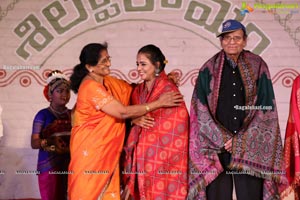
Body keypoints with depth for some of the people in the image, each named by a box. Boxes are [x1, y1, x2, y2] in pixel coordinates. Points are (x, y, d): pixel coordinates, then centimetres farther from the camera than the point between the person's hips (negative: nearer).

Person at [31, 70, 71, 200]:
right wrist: (49, 142, -27)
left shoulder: (72, 114, 9)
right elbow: (34, 143, -10)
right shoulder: (43, 114, -4)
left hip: (69, 165, 4)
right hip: (49, 166, -4)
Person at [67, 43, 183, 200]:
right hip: (90, 152, -8)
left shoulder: (108, 82, 7)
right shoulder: (90, 86, -19)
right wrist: (158, 103, -19)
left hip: (107, 151, 8)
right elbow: (122, 112, -22)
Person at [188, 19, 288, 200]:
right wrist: (222, 139, -8)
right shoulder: (209, 70, 6)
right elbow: (201, 110, 1)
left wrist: (241, 141, -6)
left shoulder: (258, 67, 7)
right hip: (216, 145, 0)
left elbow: (266, 109, 2)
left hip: (250, 146, 0)